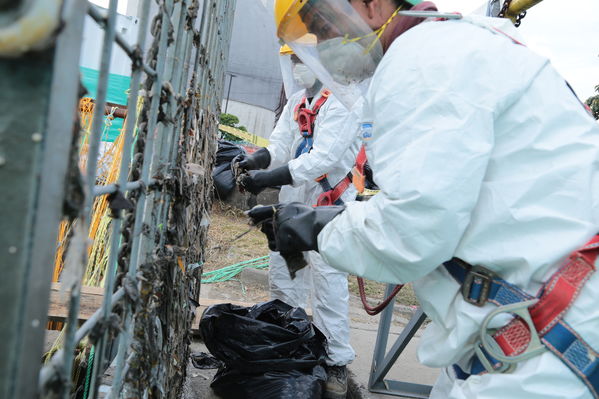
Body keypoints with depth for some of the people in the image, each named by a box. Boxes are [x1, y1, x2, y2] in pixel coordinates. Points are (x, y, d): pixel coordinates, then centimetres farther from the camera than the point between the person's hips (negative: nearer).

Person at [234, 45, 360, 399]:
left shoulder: (339, 102, -15)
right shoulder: (298, 100, 13)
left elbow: (324, 158, -25)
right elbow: (280, 145, 8)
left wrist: (270, 178, -30)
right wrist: (256, 159, -14)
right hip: (294, 200, 9)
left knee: (328, 284, -6)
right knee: (282, 275, 15)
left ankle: (338, 363, 8)